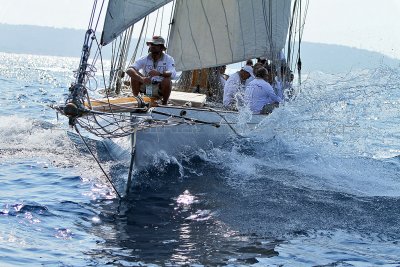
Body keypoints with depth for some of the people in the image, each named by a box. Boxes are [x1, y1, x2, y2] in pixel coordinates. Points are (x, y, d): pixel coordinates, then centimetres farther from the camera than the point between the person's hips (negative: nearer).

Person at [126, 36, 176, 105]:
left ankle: (165, 103, -9)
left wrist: (159, 73, -47)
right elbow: (129, 70, -19)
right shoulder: (144, 59, -5)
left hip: (160, 89, -2)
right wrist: (141, 79, -38)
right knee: (134, 74, -21)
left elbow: (173, 74, -28)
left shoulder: (168, 59, -9)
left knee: (167, 80, -33)